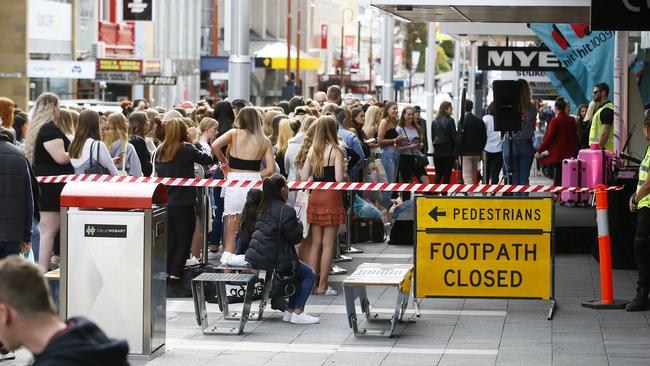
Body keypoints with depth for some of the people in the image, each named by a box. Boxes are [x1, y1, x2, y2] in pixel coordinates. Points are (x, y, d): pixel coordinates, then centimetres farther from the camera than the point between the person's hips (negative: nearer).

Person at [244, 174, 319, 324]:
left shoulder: (263, 207, 9)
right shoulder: (286, 210, -14)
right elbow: (295, 237, -11)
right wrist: (299, 223, 9)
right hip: (273, 260, -9)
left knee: (299, 271, 25)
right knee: (309, 275, 7)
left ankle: (289, 311, 18)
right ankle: (297, 312, -4)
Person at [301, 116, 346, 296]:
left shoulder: (313, 150, 6)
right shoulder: (336, 151, -10)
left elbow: (304, 176, 5)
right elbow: (339, 179, -15)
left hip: (315, 196, 5)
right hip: (331, 197, -5)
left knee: (315, 243, 12)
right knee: (328, 244, 0)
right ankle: (322, 286, 0)